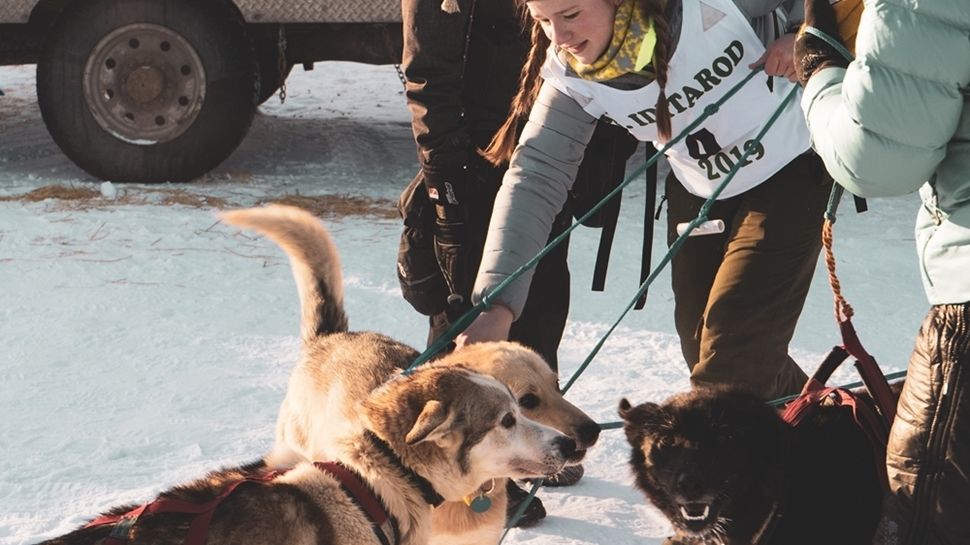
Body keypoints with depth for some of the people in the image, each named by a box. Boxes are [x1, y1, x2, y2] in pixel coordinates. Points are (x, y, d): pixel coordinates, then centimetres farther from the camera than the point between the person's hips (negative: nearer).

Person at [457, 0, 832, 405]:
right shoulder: (569, 77, -17)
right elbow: (535, 179, -22)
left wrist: (800, 36, -35)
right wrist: (497, 304, -30)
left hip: (790, 170, -5)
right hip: (699, 193, 5)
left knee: (730, 361, -13)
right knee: (702, 352, 12)